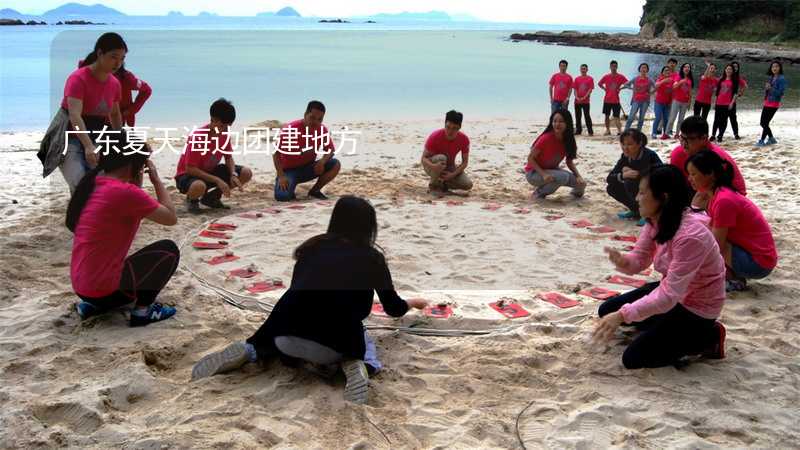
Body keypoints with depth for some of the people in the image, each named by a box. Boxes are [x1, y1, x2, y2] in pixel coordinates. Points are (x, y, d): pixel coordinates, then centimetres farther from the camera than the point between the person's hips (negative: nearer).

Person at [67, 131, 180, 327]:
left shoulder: (93, 184, 6)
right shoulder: (124, 191, -21)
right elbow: (171, 217, -10)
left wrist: (137, 184, 10)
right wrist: (156, 180, -1)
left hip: (82, 285, 9)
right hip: (103, 287, -9)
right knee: (169, 250, 4)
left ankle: (92, 304, 17)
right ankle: (142, 310, 3)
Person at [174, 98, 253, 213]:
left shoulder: (225, 134, -7)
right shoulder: (197, 137, -27)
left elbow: (229, 158, 3)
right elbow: (190, 169, -27)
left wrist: (233, 174, -19)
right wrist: (218, 180, -31)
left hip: (210, 171, 7)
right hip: (188, 174, -7)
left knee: (246, 173, -9)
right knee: (199, 186, -44)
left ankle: (212, 197, 9)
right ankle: (192, 200, -3)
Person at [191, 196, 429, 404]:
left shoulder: (313, 247, 20)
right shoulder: (371, 257, 15)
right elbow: (393, 308, 26)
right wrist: (412, 302, 49)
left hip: (287, 331, 3)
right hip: (337, 342, -2)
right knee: (364, 342, 31)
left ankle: (249, 351, 8)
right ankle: (355, 364, -1)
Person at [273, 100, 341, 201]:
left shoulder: (323, 130, -9)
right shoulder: (290, 129, -22)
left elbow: (330, 150, 1)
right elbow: (276, 153, -18)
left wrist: (322, 161, -23)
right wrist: (281, 176, -27)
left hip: (308, 168, 5)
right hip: (289, 170, -4)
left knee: (335, 164, -18)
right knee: (282, 196, -32)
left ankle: (315, 191, 0)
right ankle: (288, 188, 6)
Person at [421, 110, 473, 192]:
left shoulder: (464, 139, -17)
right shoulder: (435, 136, -25)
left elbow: (465, 162, -10)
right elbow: (424, 159, -22)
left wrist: (453, 175, -26)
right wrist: (434, 166, -44)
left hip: (449, 168, 3)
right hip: (433, 165, -3)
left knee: (468, 185, -20)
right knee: (441, 158, -38)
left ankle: (444, 183, 6)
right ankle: (433, 184, -14)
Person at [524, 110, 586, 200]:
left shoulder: (568, 140, -7)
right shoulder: (546, 138, -25)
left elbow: (570, 162, 5)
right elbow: (530, 158, -20)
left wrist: (578, 176, -12)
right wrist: (543, 174, -31)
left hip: (551, 170, 6)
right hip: (534, 173, -6)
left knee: (581, 183, -8)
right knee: (564, 177, -32)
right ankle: (539, 193, -12)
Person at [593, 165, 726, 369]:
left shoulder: (690, 236, -33)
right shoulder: (657, 222, -7)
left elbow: (669, 295, -36)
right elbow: (638, 261, -1)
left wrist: (622, 315, -41)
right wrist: (623, 261, -26)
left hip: (696, 310, -8)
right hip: (672, 292, 8)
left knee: (633, 358, -10)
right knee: (606, 311, 6)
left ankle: (707, 338, 4)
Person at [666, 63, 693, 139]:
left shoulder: (690, 79, 9)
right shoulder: (679, 76, -3)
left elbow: (690, 91, 13)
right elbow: (674, 86, -16)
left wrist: (689, 100, 11)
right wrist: (680, 82, -33)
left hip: (685, 102, 4)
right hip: (676, 100, -4)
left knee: (681, 119, 5)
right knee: (672, 118, -7)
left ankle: (677, 133, 10)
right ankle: (667, 133, -5)